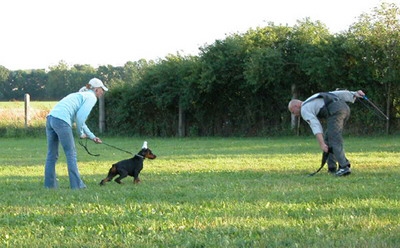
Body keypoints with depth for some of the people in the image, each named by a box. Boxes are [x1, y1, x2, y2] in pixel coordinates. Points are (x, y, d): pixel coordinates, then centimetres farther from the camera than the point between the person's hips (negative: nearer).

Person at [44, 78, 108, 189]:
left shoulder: (81, 94, 31)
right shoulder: (92, 97, 4)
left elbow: (79, 119, 37)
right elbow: (80, 116, -10)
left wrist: (92, 137, 39)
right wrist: (81, 133, 4)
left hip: (51, 117, 9)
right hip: (61, 121, -9)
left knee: (52, 155, 12)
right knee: (71, 153, -1)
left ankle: (50, 184, 15)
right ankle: (76, 185, 1)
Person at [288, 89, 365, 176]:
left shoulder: (304, 110, 7)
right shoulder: (314, 100, 33)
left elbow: (315, 126, -8)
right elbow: (336, 94, 26)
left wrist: (321, 144, -15)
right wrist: (355, 94, 19)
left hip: (335, 112, -9)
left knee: (335, 141, -11)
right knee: (328, 139, 17)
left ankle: (344, 167, -24)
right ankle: (332, 167, 14)